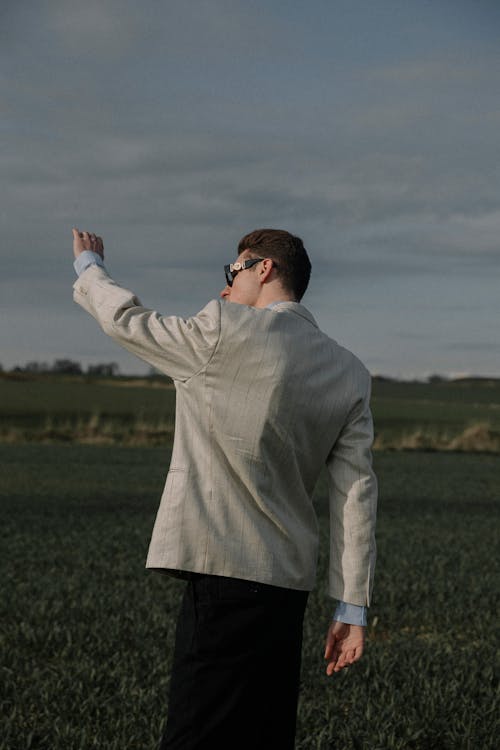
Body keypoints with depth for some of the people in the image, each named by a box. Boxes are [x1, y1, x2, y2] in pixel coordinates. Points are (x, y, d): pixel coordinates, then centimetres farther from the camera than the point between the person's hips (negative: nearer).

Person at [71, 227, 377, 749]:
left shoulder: (226, 332, -7)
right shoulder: (350, 374, 11)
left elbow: (126, 321, 8)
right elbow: (357, 492, 7)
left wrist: (88, 269, 29)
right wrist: (351, 607, 7)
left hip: (223, 578, -7)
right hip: (290, 586, 7)